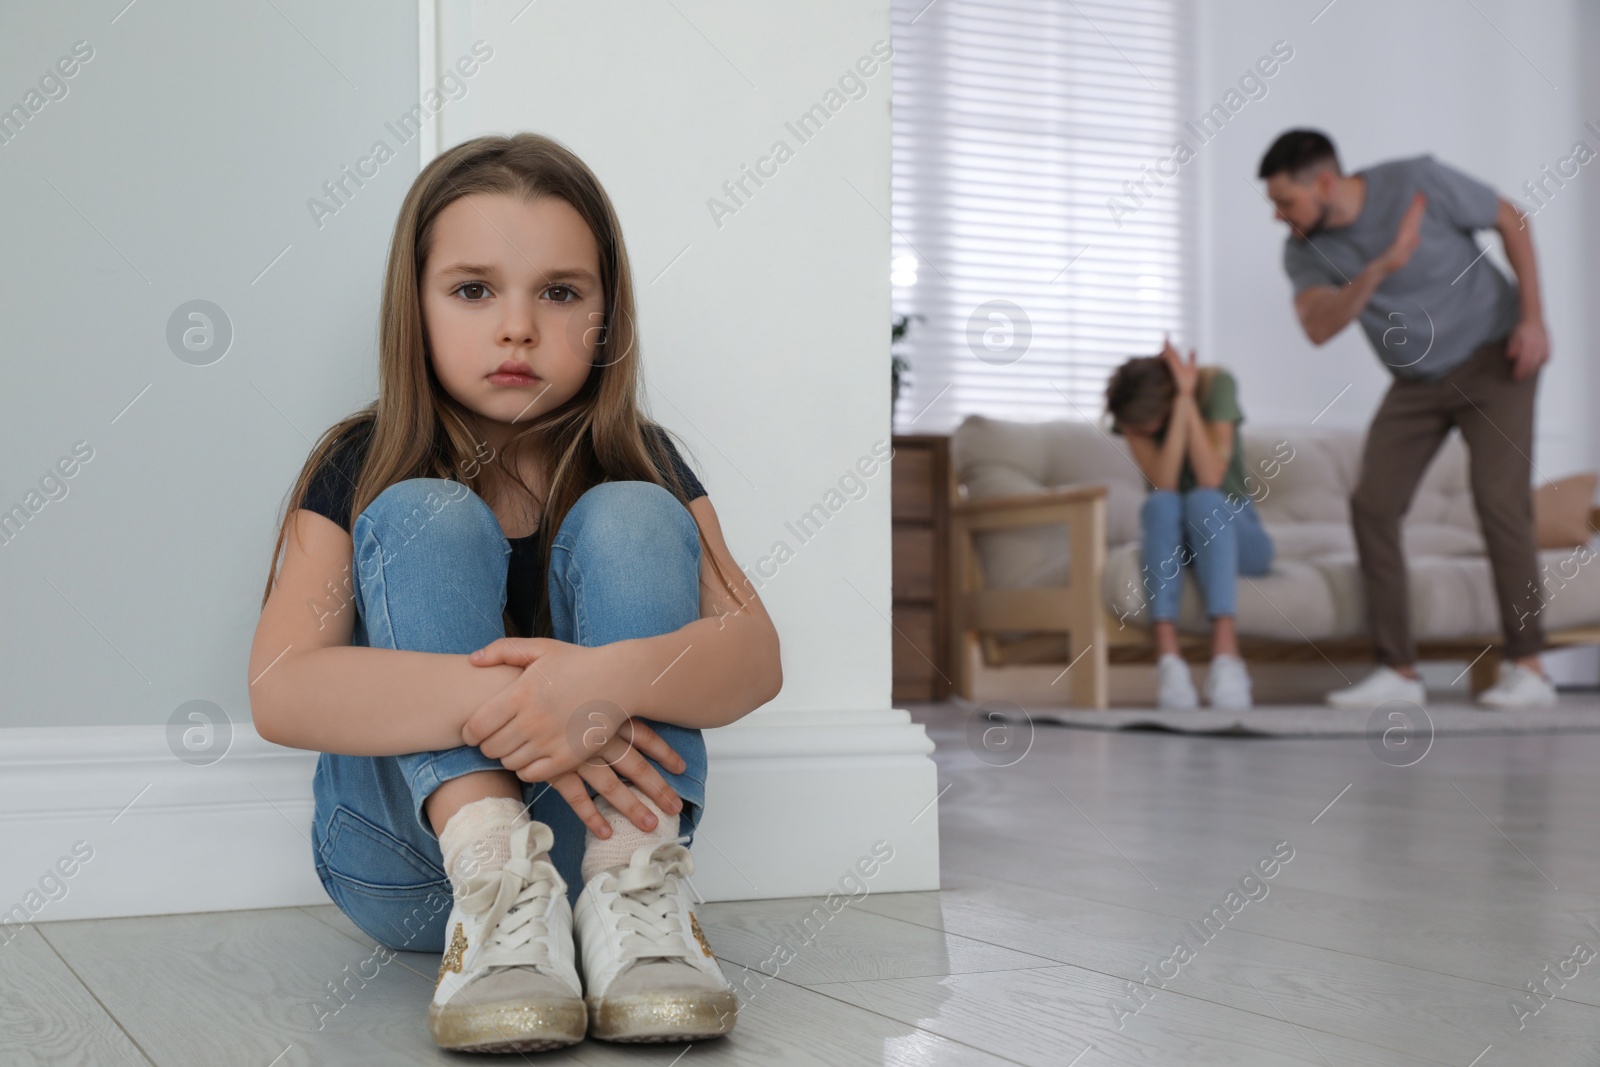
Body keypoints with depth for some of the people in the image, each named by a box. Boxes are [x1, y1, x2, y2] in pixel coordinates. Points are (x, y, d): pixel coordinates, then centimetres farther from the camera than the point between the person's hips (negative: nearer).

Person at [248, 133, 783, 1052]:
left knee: (630, 519, -16)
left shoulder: (638, 463, 1)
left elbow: (756, 655, -16)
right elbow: (281, 690, -21)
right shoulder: (364, 468, -4)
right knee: (427, 519, -19)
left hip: (605, 815, 1)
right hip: (407, 854, -1)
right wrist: (491, 698, -37)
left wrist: (612, 680, -39)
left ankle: (632, 891, -32)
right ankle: (495, 882, -38)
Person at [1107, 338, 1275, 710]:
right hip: (1172, 544, 2)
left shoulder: (1216, 384, -16)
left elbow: (1210, 478, -26)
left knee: (1202, 501, -36)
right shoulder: (1131, 409, -10)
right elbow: (1164, 484, -24)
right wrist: (1181, 399, -30)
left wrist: (1188, 398, -29)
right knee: (1159, 504, -34)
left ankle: (1227, 654, -50)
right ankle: (1167, 658, -47)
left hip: (1234, 531, -1)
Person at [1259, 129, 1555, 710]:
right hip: (1415, 381, 5)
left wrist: (1533, 317, -13)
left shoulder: (1419, 181, -18)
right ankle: (1398, 670, -3)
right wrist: (1381, 268, -40)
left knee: (1499, 502, -15)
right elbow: (1319, 327, -27)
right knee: (1371, 504, -8)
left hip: (1492, 359, -4)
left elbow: (1512, 221, -6)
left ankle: (1527, 668, -7)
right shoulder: (1304, 252, -9)